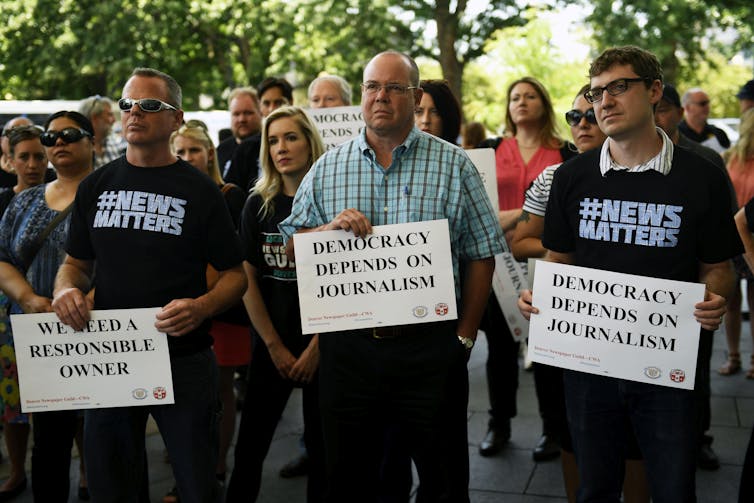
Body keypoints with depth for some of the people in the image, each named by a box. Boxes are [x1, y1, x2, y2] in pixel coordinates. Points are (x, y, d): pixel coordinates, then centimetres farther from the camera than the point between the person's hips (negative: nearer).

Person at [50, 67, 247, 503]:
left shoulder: (199, 189, -2)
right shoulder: (97, 185, 8)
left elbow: (235, 274, -1)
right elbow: (77, 262, 16)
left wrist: (202, 307, -21)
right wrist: (67, 288, -7)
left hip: (184, 360, -3)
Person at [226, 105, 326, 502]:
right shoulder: (258, 205, 3)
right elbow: (247, 279, 2)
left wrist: (316, 348, -10)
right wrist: (275, 346, -4)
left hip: (323, 343, -2)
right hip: (271, 344, 2)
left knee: (321, 445, 7)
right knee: (250, 443, 5)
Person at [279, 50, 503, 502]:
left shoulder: (454, 165, 1)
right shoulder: (327, 168, 8)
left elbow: (481, 256, 1)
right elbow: (291, 248, 9)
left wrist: (464, 337, -3)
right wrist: (329, 229, -11)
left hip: (431, 347, -2)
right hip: (347, 345, 2)